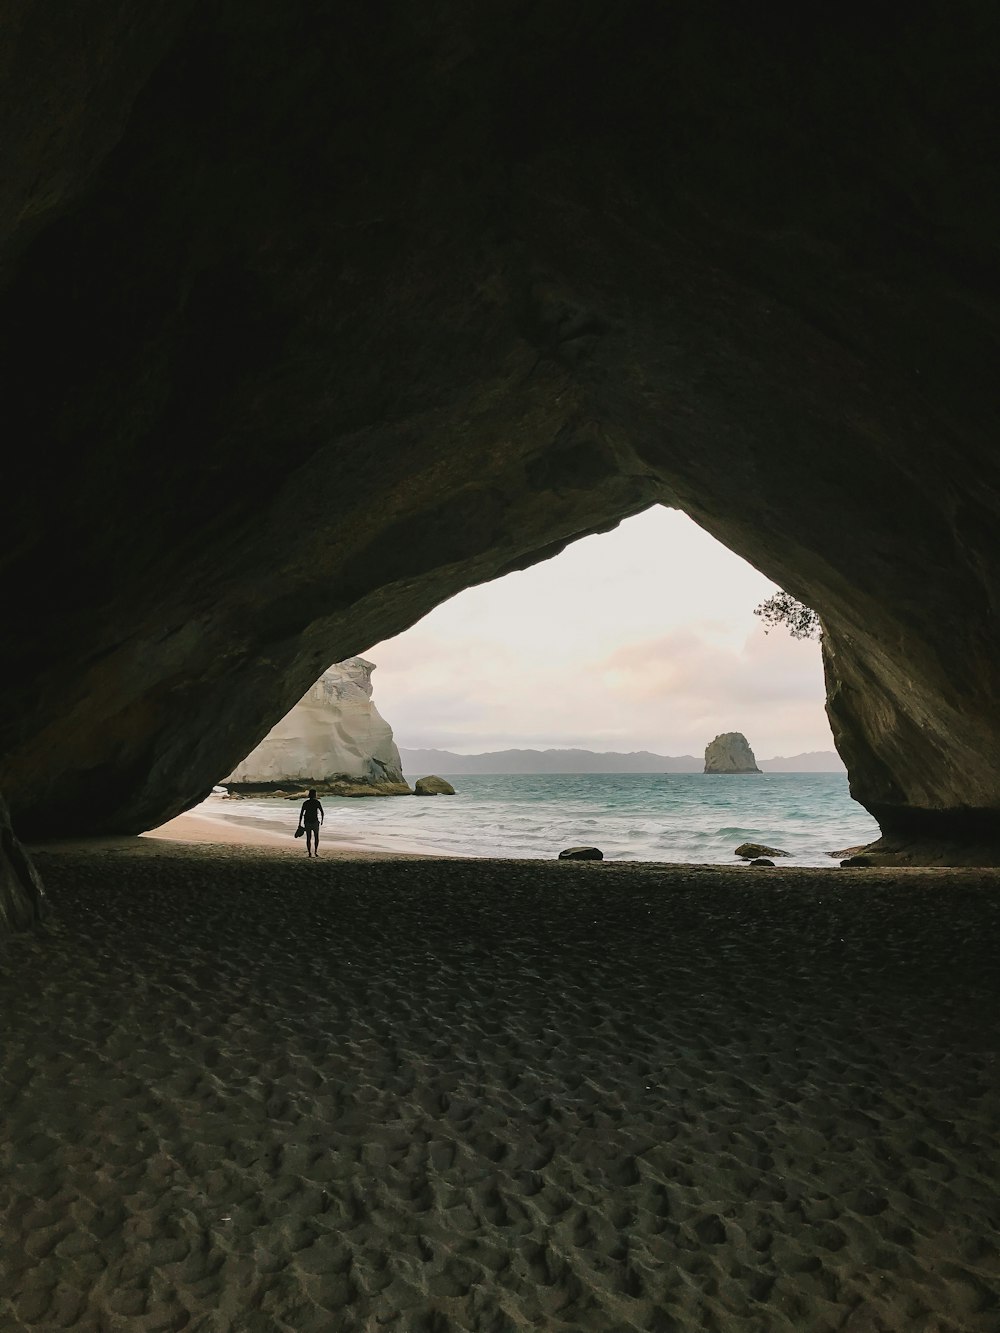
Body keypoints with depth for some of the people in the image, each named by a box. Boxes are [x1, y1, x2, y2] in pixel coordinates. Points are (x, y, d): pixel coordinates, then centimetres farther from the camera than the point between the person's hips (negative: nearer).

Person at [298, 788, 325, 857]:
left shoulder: (305, 803, -1)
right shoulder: (317, 802, -7)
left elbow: (301, 814, -3)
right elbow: (322, 812, -8)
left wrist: (299, 824, 1)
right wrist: (322, 820, 9)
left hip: (307, 823, 2)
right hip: (315, 822, -2)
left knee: (308, 838, 10)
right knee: (316, 837, 14)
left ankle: (309, 853, 5)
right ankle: (315, 851, 3)